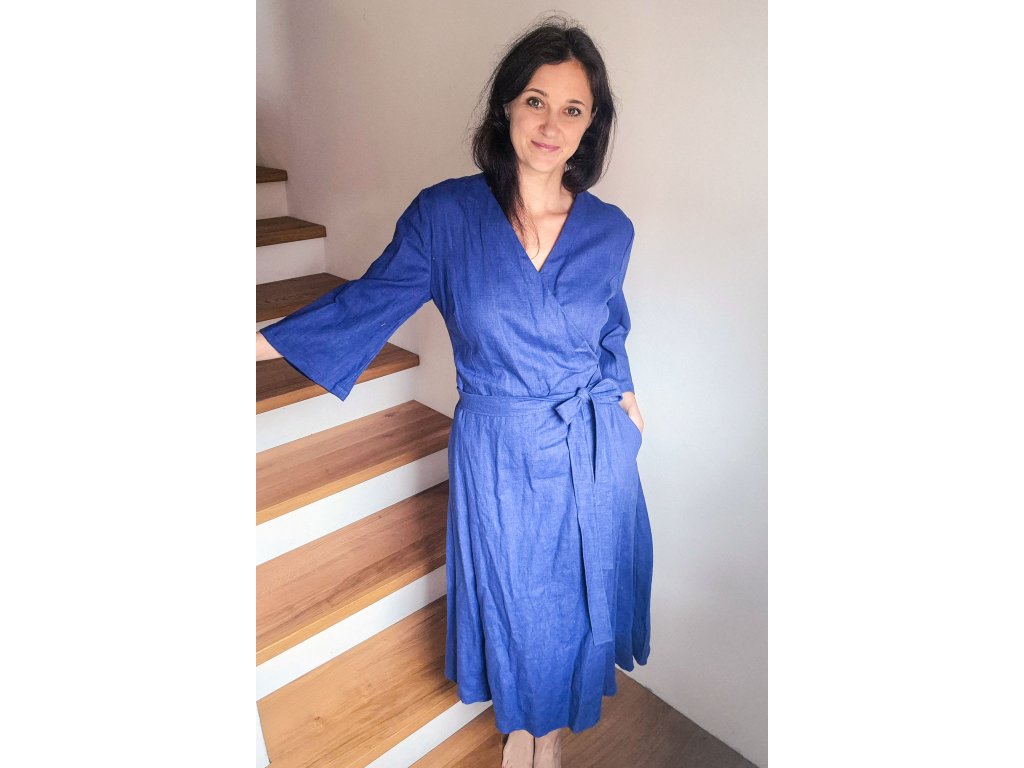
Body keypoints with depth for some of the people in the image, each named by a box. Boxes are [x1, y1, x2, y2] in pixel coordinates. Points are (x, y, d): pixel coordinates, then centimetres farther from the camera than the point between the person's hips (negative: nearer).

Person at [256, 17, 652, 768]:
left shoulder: (610, 229, -5)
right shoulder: (445, 213, -12)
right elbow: (368, 300, -4)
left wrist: (624, 398, 15)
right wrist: (262, 341, -6)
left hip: (593, 448, 2)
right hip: (497, 450, -1)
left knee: (577, 593, 18)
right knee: (512, 595, 18)